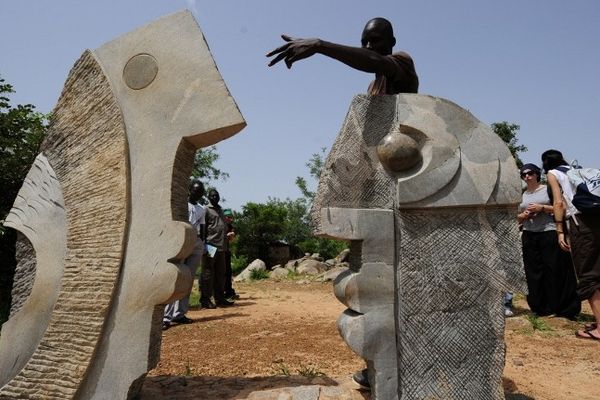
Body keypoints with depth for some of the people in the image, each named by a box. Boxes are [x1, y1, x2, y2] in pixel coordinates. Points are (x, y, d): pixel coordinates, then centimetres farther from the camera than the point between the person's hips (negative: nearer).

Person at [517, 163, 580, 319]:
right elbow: (518, 218, 20)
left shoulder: (548, 189, 3)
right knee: (534, 273, 4)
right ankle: (540, 307, 13)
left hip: (549, 234, -4)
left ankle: (564, 309, 5)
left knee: (555, 270, -4)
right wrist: (525, 214, -2)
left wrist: (542, 208, -13)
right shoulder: (521, 196, 15)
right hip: (529, 236, 4)